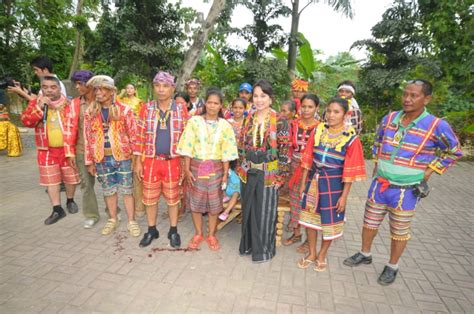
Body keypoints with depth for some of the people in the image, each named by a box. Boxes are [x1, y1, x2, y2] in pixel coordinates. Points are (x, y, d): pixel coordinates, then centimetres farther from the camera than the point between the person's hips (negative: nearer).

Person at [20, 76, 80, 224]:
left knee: (70, 177, 10)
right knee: (51, 180, 6)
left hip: (67, 148, -1)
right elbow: (26, 121, -8)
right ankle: (57, 210, 16)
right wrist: (39, 107, -21)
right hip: (46, 150, 2)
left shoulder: (68, 103, -3)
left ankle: (70, 201, 33)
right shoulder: (35, 103, 2)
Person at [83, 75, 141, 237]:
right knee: (109, 191, 14)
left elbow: (133, 134, -4)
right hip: (102, 159, 3)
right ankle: (113, 220, 32)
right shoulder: (90, 112, 4)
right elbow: (87, 138, 7)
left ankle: (131, 221, 19)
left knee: (127, 190, 5)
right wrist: (89, 161, 6)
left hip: (122, 157, -3)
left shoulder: (124, 110, -4)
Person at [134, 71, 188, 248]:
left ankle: (173, 231, 28)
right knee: (150, 197, 12)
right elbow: (140, 137, 3)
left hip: (172, 161, -1)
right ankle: (152, 230, 31)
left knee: (172, 197, 10)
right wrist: (138, 162, 0)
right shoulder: (147, 109, 1)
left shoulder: (181, 110, -1)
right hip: (150, 161, 1)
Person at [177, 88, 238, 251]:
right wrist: (187, 169, -8)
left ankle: (211, 235, 29)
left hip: (216, 168, 1)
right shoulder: (194, 121, -4)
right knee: (196, 201, 10)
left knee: (214, 203, 10)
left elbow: (226, 152, 0)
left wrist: (225, 174, -2)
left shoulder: (225, 125, 0)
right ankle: (198, 234, 30)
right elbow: (188, 148, -4)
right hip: (196, 166, 0)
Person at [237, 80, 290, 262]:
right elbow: (241, 145, 11)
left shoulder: (279, 121, -8)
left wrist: (280, 176, -11)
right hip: (249, 172, 5)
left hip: (268, 174, -4)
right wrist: (240, 168, 8)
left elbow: (284, 150, -9)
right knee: (248, 209, 15)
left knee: (265, 211, 7)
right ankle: (249, 244, 34)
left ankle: (263, 249, 27)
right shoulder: (248, 119, 7)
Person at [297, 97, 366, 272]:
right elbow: (308, 159, 3)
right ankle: (312, 253, 33)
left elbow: (350, 170, -8)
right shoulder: (318, 131, -1)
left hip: (333, 183, -3)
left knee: (330, 221, 11)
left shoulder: (351, 138, -10)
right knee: (310, 217, 12)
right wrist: (303, 183, 4)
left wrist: (344, 195, -9)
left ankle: (322, 254, 34)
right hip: (313, 180, 3)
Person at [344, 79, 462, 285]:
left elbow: (454, 152, 3)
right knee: (369, 223, 16)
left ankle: (392, 267, 34)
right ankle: (365, 254, 39)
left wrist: (428, 172, -4)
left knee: (399, 232, 12)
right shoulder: (390, 118, -1)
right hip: (379, 184, 4)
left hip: (406, 190, -4)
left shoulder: (436, 126, -12)